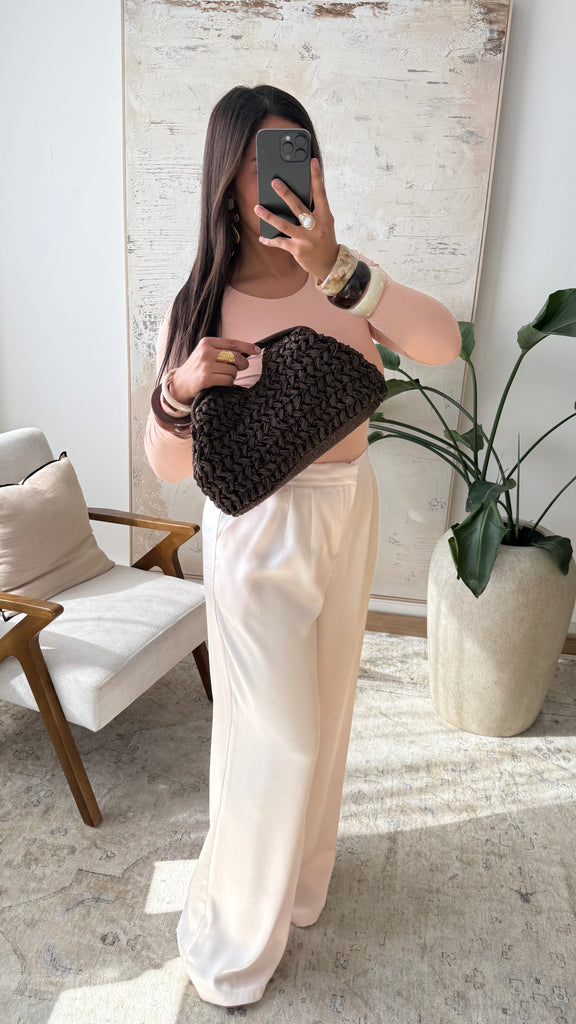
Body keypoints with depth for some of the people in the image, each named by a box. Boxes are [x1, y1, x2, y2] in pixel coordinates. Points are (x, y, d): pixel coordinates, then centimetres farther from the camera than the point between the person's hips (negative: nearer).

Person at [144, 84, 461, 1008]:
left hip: (348, 515, 4)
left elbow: (442, 342, -21)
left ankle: (301, 870, 49)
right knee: (276, 739, 2)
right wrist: (177, 391, -28)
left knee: (325, 708, 20)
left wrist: (338, 265, -34)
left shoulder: (345, 282, -2)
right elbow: (169, 466, -8)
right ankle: (233, 941, 30)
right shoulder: (199, 307, -10)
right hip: (258, 533, -4)